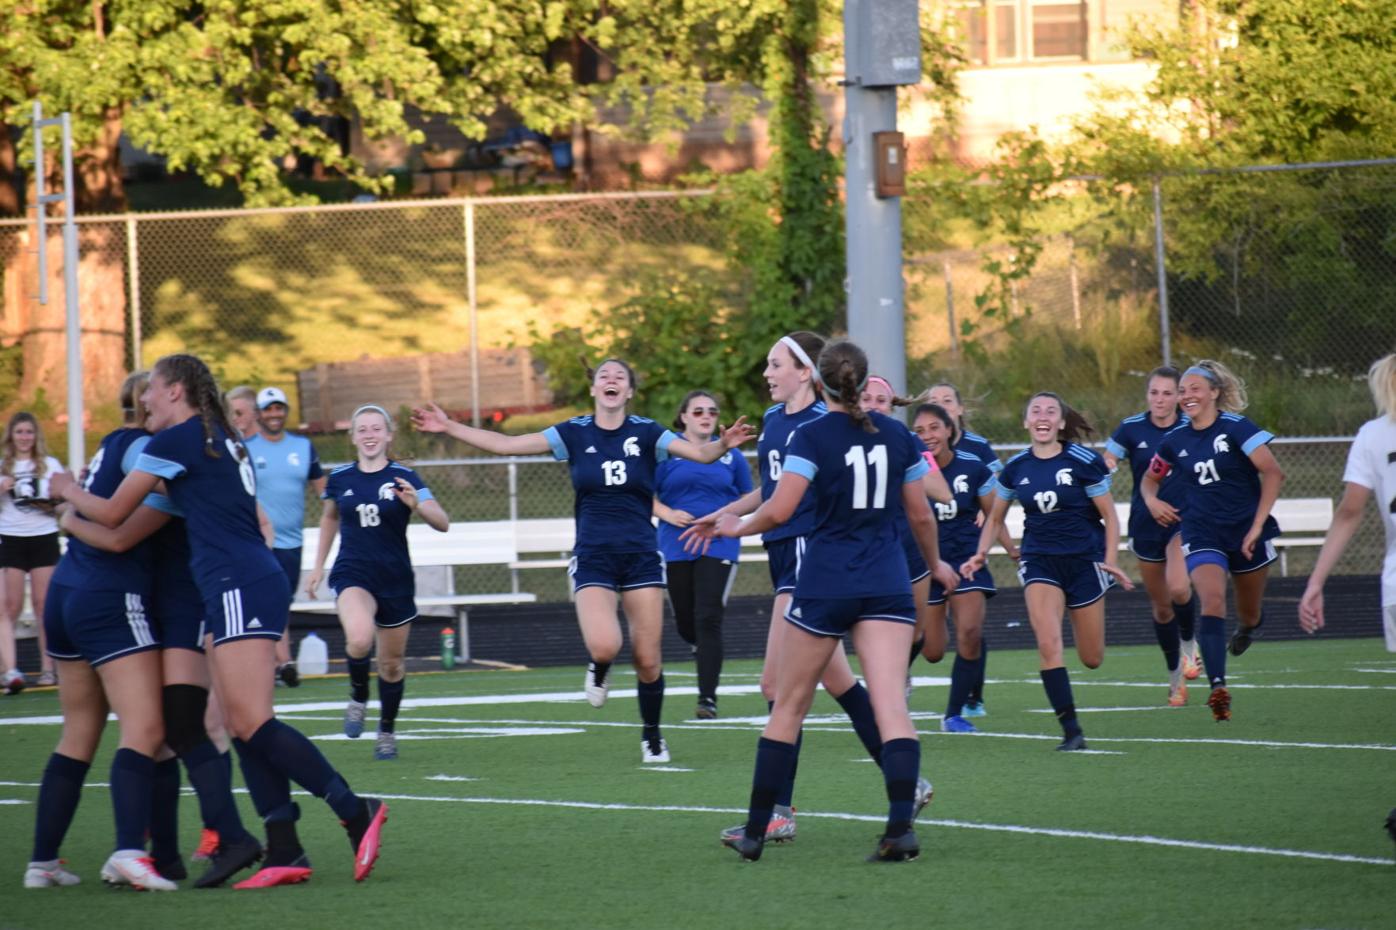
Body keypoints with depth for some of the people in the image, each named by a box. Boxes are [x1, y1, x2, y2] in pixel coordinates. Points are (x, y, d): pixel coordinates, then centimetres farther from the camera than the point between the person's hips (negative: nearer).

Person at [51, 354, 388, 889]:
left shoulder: (174, 442, -6)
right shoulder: (221, 440, 21)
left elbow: (112, 515, -1)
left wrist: (69, 492, 19)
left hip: (238, 587, -10)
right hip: (250, 582, 10)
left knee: (252, 724, -15)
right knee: (242, 727, 6)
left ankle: (355, 810, -18)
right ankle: (285, 854, 1)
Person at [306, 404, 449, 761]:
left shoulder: (403, 478, -6)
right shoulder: (340, 478, 2)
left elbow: (442, 524, -15)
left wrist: (417, 504, -34)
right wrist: (318, 565, 20)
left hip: (396, 580, 0)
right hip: (353, 575, 0)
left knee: (392, 662, 10)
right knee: (360, 638, -30)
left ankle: (387, 731, 32)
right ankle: (358, 697, -2)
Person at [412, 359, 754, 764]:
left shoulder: (645, 433, 1)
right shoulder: (574, 434, 2)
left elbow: (699, 452, -10)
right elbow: (506, 444, 1)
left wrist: (724, 444, -32)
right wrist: (449, 426, -4)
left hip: (641, 558, 1)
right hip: (593, 559, -1)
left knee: (647, 659, 0)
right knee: (605, 646, -23)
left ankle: (652, 736, 22)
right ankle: (599, 669, 14)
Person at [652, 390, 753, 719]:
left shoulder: (730, 455, 7)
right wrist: (668, 514, -15)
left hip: (718, 547, -1)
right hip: (677, 548, 1)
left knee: (708, 619, -11)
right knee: (685, 621, 9)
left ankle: (708, 698, -8)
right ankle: (704, 649, 45)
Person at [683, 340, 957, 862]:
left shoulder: (813, 437, -7)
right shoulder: (897, 436, 7)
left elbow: (779, 510, -14)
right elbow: (920, 514, 15)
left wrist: (737, 527, 6)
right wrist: (935, 564, 33)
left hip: (824, 584, -3)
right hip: (887, 585, 3)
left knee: (788, 707, 9)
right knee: (891, 706, -7)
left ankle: (755, 831, 15)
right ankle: (901, 827, -25)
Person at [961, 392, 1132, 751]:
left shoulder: (1083, 461, -9)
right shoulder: (1015, 468, 1)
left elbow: (1110, 516, -3)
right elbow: (995, 518, 14)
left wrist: (1110, 560, -14)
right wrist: (981, 554, -1)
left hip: (1084, 559, -1)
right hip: (1039, 560, 1)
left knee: (1092, 659, 7)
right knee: (1048, 644, -21)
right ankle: (1071, 731, -16)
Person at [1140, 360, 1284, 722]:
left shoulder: (1235, 428, -12)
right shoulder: (1176, 440, 2)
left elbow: (1274, 474, -16)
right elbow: (1150, 478, 20)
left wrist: (1257, 525, -19)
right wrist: (1152, 500, -4)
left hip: (1247, 532, -2)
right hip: (1202, 535, 2)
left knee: (1250, 615, 13)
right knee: (1211, 602, -23)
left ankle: (1249, 625, 54)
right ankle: (1218, 688, -33)